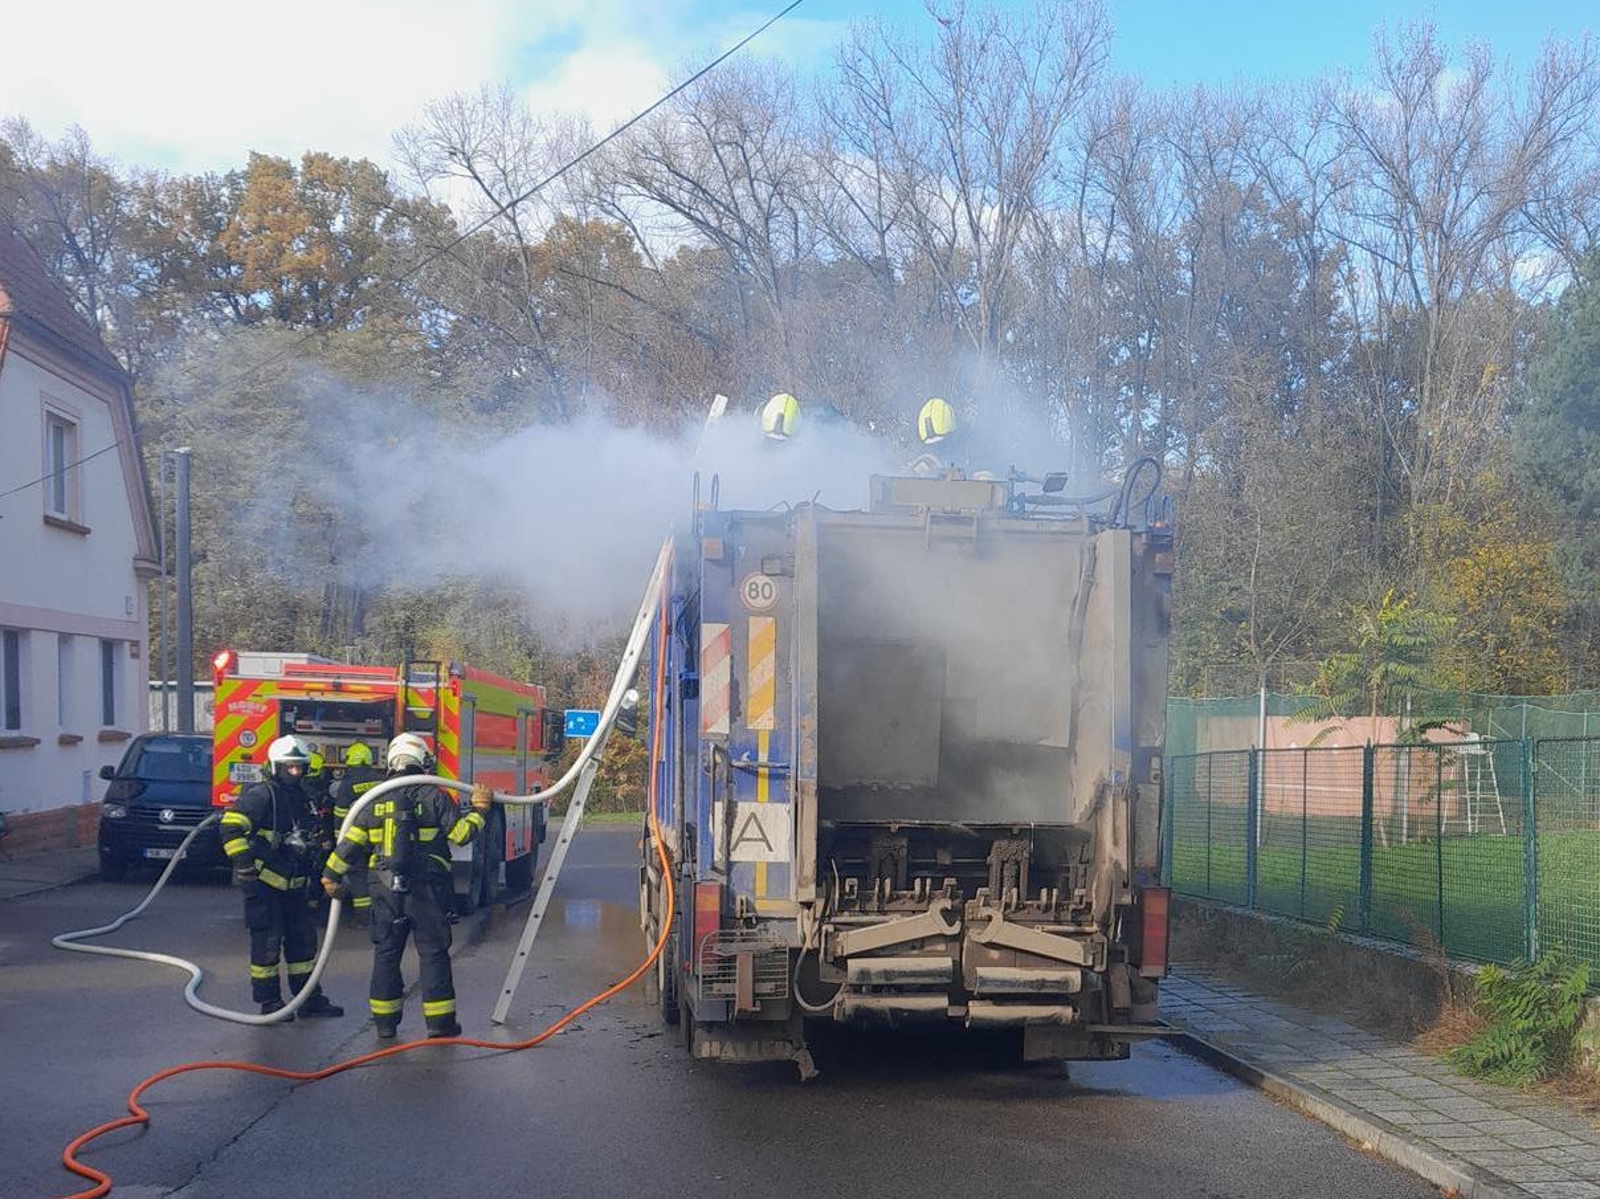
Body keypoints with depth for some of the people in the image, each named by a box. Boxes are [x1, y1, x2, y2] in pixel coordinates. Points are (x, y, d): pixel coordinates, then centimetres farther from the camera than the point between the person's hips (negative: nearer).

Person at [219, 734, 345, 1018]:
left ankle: (310, 998, 20)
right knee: (267, 943, -1)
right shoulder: (262, 795, -13)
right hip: (265, 883, -8)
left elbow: (316, 835, 28)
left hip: (294, 885, 8)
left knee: (303, 939, 12)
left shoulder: (303, 798, 13)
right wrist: (243, 862, -27)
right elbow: (231, 824, -23)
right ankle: (269, 1003, 7)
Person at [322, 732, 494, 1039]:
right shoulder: (433, 797, -5)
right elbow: (460, 833, -6)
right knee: (433, 952, 4)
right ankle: (439, 1021, 3)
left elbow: (351, 842, 3)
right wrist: (478, 808, 8)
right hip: (426, 890, -3)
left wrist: (332, 875, 11)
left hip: (386, 890, 3)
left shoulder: (376, 801, 4)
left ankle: (384, 1021, 15)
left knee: (386, 953, 12)